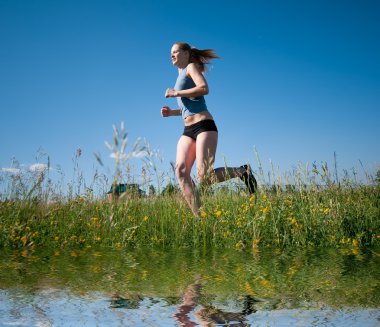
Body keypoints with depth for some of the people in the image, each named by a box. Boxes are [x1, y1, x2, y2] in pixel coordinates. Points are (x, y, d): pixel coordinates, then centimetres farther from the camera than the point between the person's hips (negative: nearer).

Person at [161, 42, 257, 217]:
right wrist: (172, 112, 15)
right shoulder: (181, 75, 29)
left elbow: (204, 88, -14)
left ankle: (242, 172, 5)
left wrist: (176, 93, -9)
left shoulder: (191, 67, 5)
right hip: (188, 130, 8)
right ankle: (198, 216, -21)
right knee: (181, 171, -17)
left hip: (204, 125, -8)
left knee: (204, 177, -21)